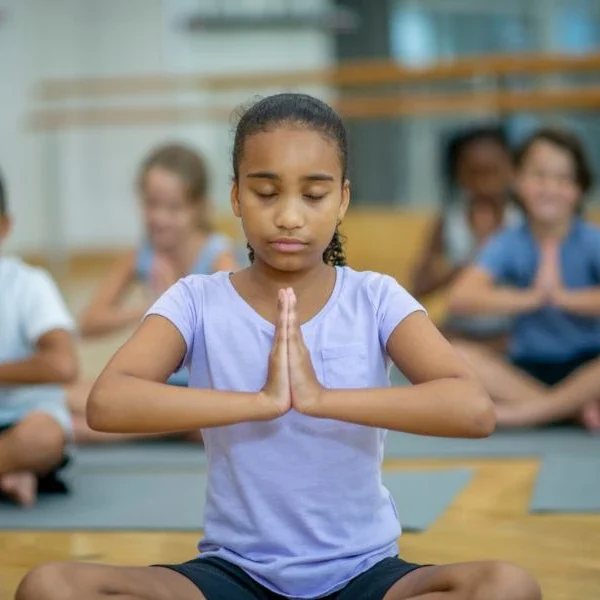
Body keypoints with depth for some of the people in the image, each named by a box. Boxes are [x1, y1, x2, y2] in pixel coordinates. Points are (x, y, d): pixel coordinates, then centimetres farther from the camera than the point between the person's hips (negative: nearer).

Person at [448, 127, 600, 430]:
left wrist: (561, 296, -31)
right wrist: (530, 297, -32)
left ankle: (535, 409, -23)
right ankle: (575, 407, -24)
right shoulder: (509, 244, -3)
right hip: (527, 369, 2)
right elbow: (461, 297, -20)